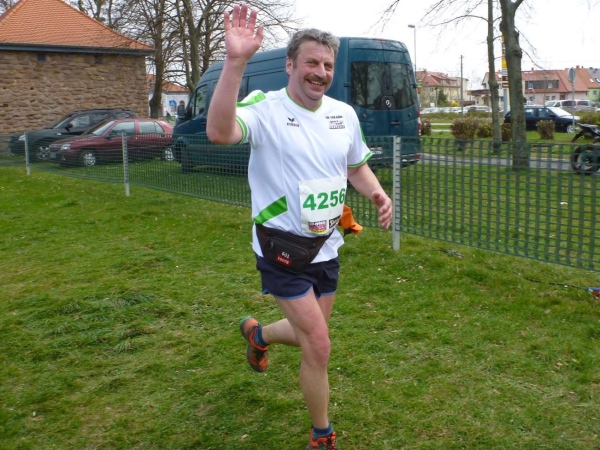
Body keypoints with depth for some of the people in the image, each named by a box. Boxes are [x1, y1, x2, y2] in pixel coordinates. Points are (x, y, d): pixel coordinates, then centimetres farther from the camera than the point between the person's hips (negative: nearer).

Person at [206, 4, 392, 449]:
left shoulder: (344, 113, 3)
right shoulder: (266, 108, -17)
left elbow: (357, 166, 17)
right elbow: (219, 132, -38)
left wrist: (377, 192, -4)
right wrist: (235, 61, -46)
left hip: (326, 248, 7)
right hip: (282, 249, -6)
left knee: (310, 335, 21)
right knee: (318, 346, -5)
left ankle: (258, 333, 56)